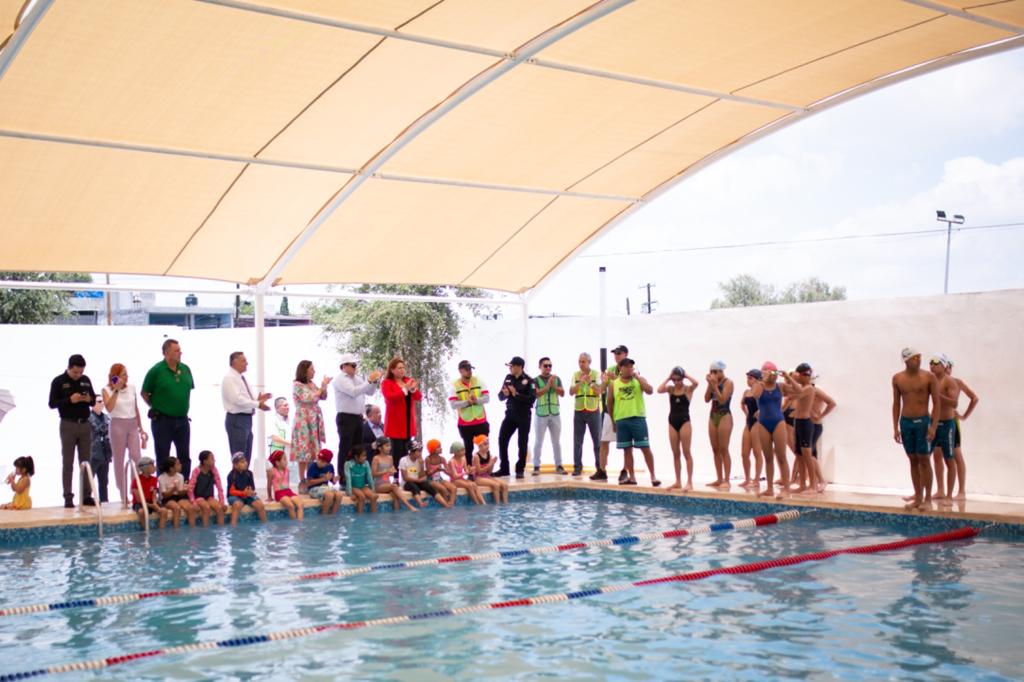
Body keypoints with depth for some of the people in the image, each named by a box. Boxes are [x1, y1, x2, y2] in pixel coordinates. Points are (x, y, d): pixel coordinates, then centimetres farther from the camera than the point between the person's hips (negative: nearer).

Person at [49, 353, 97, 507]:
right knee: (68, 463, 0)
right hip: (68, 424, -4)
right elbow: (52, 404, -6)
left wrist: (89, 399, -9)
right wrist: (70, 400, -20)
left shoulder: (86, 380, 8)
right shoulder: (59, 382, -4)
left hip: (85, 424, 4)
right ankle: (68, 497, 1)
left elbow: (94, 400, 15)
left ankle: (86, 496, 10)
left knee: (86, 462, 6)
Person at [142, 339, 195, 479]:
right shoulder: (156, 371, -11)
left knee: (184, 457, 10)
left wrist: (182, 405, 12)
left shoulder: (185, 369, 4)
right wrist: (157, 407, -1)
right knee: (163, 458, 4)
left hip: (182, 419, 5)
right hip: (162, 420, -5)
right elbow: (144, 393, -3)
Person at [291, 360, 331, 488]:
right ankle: (302, 481, -1)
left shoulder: (312, 384, 13)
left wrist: (324, 386, -1)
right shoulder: (297, 385, -8)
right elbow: (309, 399, -16)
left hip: (315, 421, 7)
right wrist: (322, 386, -10)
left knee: (313, 451, 6)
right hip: (304, 421, -7)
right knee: (304, 451, -6)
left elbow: (323, 397, 17)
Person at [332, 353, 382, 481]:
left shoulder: (357, 378, 15)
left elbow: (369, 392, 18)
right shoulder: (340, 379, -8)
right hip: (346, 418, -8)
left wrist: (375, 381, 1)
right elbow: (353, 392, -21)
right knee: (345, 449, -6)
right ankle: (343, 479, -4)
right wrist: (369, 381, -19)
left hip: (358, 417, 8)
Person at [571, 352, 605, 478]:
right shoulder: (575, 375, 5)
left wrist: (590, 382, -25)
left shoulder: (596, 374, -1)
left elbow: (598, 392, -9)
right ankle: (577, 467, 8)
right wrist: (580, 382, -17)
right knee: (577, 441, 3)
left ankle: (600, 467, 5)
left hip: (593, 411, -2)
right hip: (579, 411, 2)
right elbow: (571, 392, -2)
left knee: (597, 440, 1)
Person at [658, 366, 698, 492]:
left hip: (684, 421, -4)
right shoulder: (670, 388, 6)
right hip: (672, 422, 4)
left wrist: (686, 375, -10)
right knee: (675, 454, 8)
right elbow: (659, 390, -13)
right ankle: (678, 482, 13)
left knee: (686, 453, -4)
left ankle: (689, 482, -3)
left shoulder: (688, 388, -3)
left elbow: (696, 383, -25)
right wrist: (668, 378, -5)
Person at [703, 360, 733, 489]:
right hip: (713, 416, 7)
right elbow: (707, 399, 5)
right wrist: (710, 384, -3)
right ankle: (719, 479, 12)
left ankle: (726, 480, -5)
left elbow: (722, 400, -18)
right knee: (715, 450, 7)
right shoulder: (714, 382, 11)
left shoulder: (728, 382, -8)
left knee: (723, 450, -8)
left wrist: (715, 385, -18)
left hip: (724, 416, -7)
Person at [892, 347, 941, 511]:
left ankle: (928, 498, 5)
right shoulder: (897, 378, 4)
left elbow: (937, 403, -5)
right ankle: (918, 497, 15)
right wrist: (895, 428, 5)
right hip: (905, 422, 3)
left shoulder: (929, 377, -6)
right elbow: (896, 404, 9)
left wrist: (933, 426, -13)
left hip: (923, 421, -3)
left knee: (924, 460, -2)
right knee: (913, 460, 8)